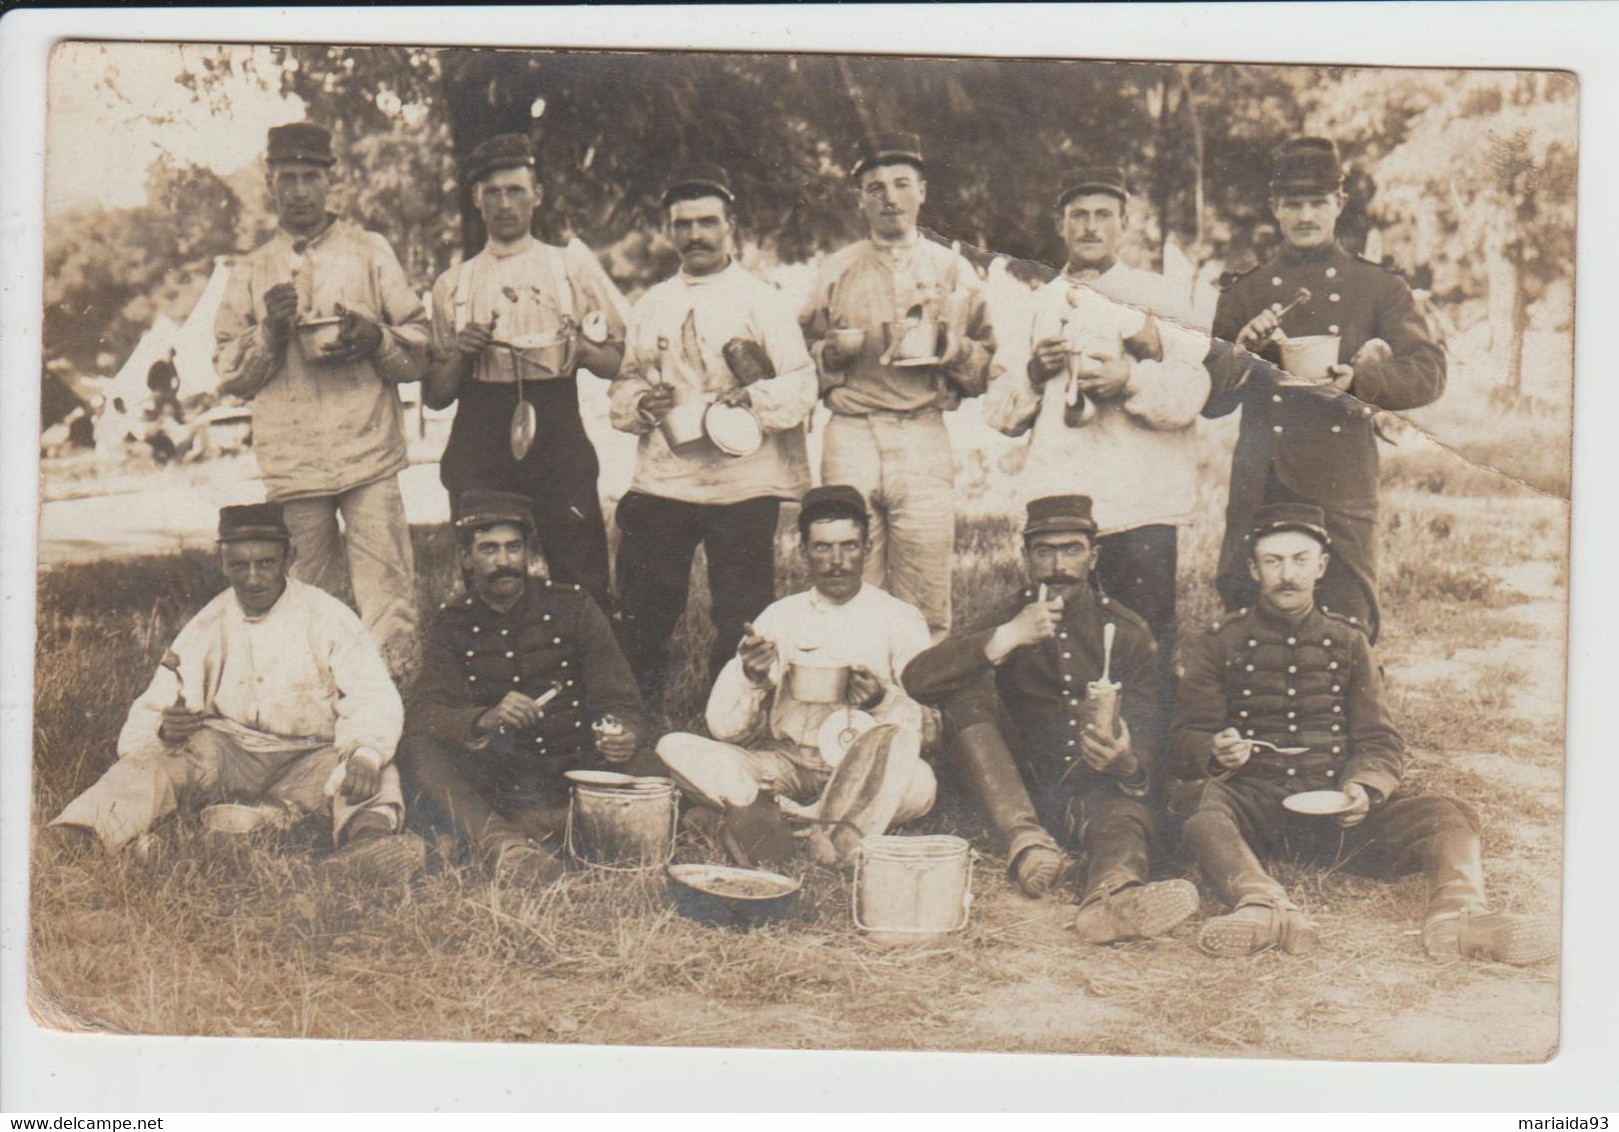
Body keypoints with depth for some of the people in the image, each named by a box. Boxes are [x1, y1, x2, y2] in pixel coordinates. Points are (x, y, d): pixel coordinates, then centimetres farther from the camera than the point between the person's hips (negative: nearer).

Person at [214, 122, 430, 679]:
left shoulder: (370, 252, 12)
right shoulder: (250, 272, 15)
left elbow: (420, 347, 10)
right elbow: (230, 376, 10)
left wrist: (377, 338, -11)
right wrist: (269, 331, -7)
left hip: (368, 451, -1)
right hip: (292, 460, 1)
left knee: (386, 586, -9)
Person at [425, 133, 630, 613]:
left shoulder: (572, 265, 10)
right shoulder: (453, 284, 15)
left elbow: (620, 364, 8)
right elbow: (434, 395, 13)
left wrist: (581, 348, -11)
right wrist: (459, 354, -6)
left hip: (557, 434, -1)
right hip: (479, 443, 2)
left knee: (582, 586, -8)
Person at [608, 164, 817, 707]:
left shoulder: (760, 299, 3)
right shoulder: (651, 304, 16)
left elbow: (802, 384, -5)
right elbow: (623, 384, 19)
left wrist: (754, 397, -24)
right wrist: (641, 402, -4)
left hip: (742, 483, -3)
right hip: (660, 480, 4)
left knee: (740, 621, 2)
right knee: (641, 611, 5)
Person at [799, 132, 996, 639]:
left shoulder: (953, 270, 15)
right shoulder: (835, 271, 15)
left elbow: (987, 368, 15)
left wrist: (955, 351, -6)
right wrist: (834, 351, -5)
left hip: (924, 439, 0)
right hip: (849, 437, 0)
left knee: (926, 610, -5)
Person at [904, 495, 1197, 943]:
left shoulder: (1127, 632, 9)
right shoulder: (1006, 618, 8)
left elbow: (1146, 733, -2)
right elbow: (918, 679, -9)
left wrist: (1127, 763, -28)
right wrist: (1007, 638, -21)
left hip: (1100, 787, -1)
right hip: (1019, 793, 1)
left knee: (1129, 815, -35)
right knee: (967, 690, -20)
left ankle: (1111, 895, -72)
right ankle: (1026, 841, -37)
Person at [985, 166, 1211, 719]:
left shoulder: (1155, 295, 8)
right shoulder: (1038, 304, 19)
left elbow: (1192, 390, -5)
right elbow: (1001, 413, 14)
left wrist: (1129, 379, -20)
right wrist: (1034, 373, -4)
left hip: (1138, 503, -3)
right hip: (1057, 501, 3)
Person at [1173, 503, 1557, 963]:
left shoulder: (1349, 643, 20)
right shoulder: (1219, 646, 14)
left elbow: (1382, 743, 13)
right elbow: (1185, 739, 8)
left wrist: (1364, 788, -10)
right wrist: (1216, 753, -17)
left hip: (1336, 806, 2)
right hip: (1256, 801, -2)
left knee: (1448, 816, -22)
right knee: (1207, 810, -37)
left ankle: (1456, 916, -47)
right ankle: (1270, 910, -59)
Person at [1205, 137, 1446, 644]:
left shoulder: (1379, 288, 10)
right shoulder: (1243, 294, 14)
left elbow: (1428, 374, -1)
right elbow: (1211, 403, 12)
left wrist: (1359, 379, -19)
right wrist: (1241, 351, -8)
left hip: (1342, 488, -1)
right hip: (1260, 487, 1)